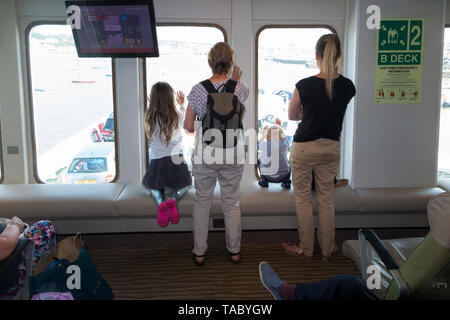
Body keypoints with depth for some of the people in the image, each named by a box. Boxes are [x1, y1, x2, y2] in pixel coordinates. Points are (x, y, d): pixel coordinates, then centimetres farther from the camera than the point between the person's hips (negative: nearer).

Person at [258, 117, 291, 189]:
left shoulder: (264, 144, -13)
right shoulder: (284, 144, -10)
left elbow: (259, 143, 14)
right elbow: (283, 137, 16)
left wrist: (264, 134, 29)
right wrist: (279, 126, 27)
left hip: (268, 176, 0)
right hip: (283, 176, 1)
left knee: (260, 160, 24)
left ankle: (264, 181, 20)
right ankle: (286, 182, 13)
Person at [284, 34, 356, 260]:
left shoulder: (304, 85, -17)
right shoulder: (347, 86, -7)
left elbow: (291, 115, -1)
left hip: (304, 147, -4)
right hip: (331, 147, 4)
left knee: (303, 199, 10)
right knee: (326, 199, 15)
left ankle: (306, 249, 20)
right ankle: (327, 249, 24)